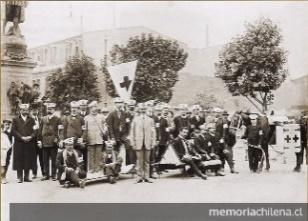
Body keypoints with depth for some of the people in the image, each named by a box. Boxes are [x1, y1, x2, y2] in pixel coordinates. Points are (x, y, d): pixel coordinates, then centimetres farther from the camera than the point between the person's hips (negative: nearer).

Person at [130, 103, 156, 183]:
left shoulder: (150, 120, 10)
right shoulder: (135, 120, 7)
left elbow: (153, 132, 9)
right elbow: (132, 132, 7)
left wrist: (153, 143, 2)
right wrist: (133, 143, 1)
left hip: (147, 143, 1)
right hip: (139, 143, -1)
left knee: (147, 161, 4)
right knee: (139, 160, -2)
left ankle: (146, 177, 9)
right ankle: (140, 177, 4)